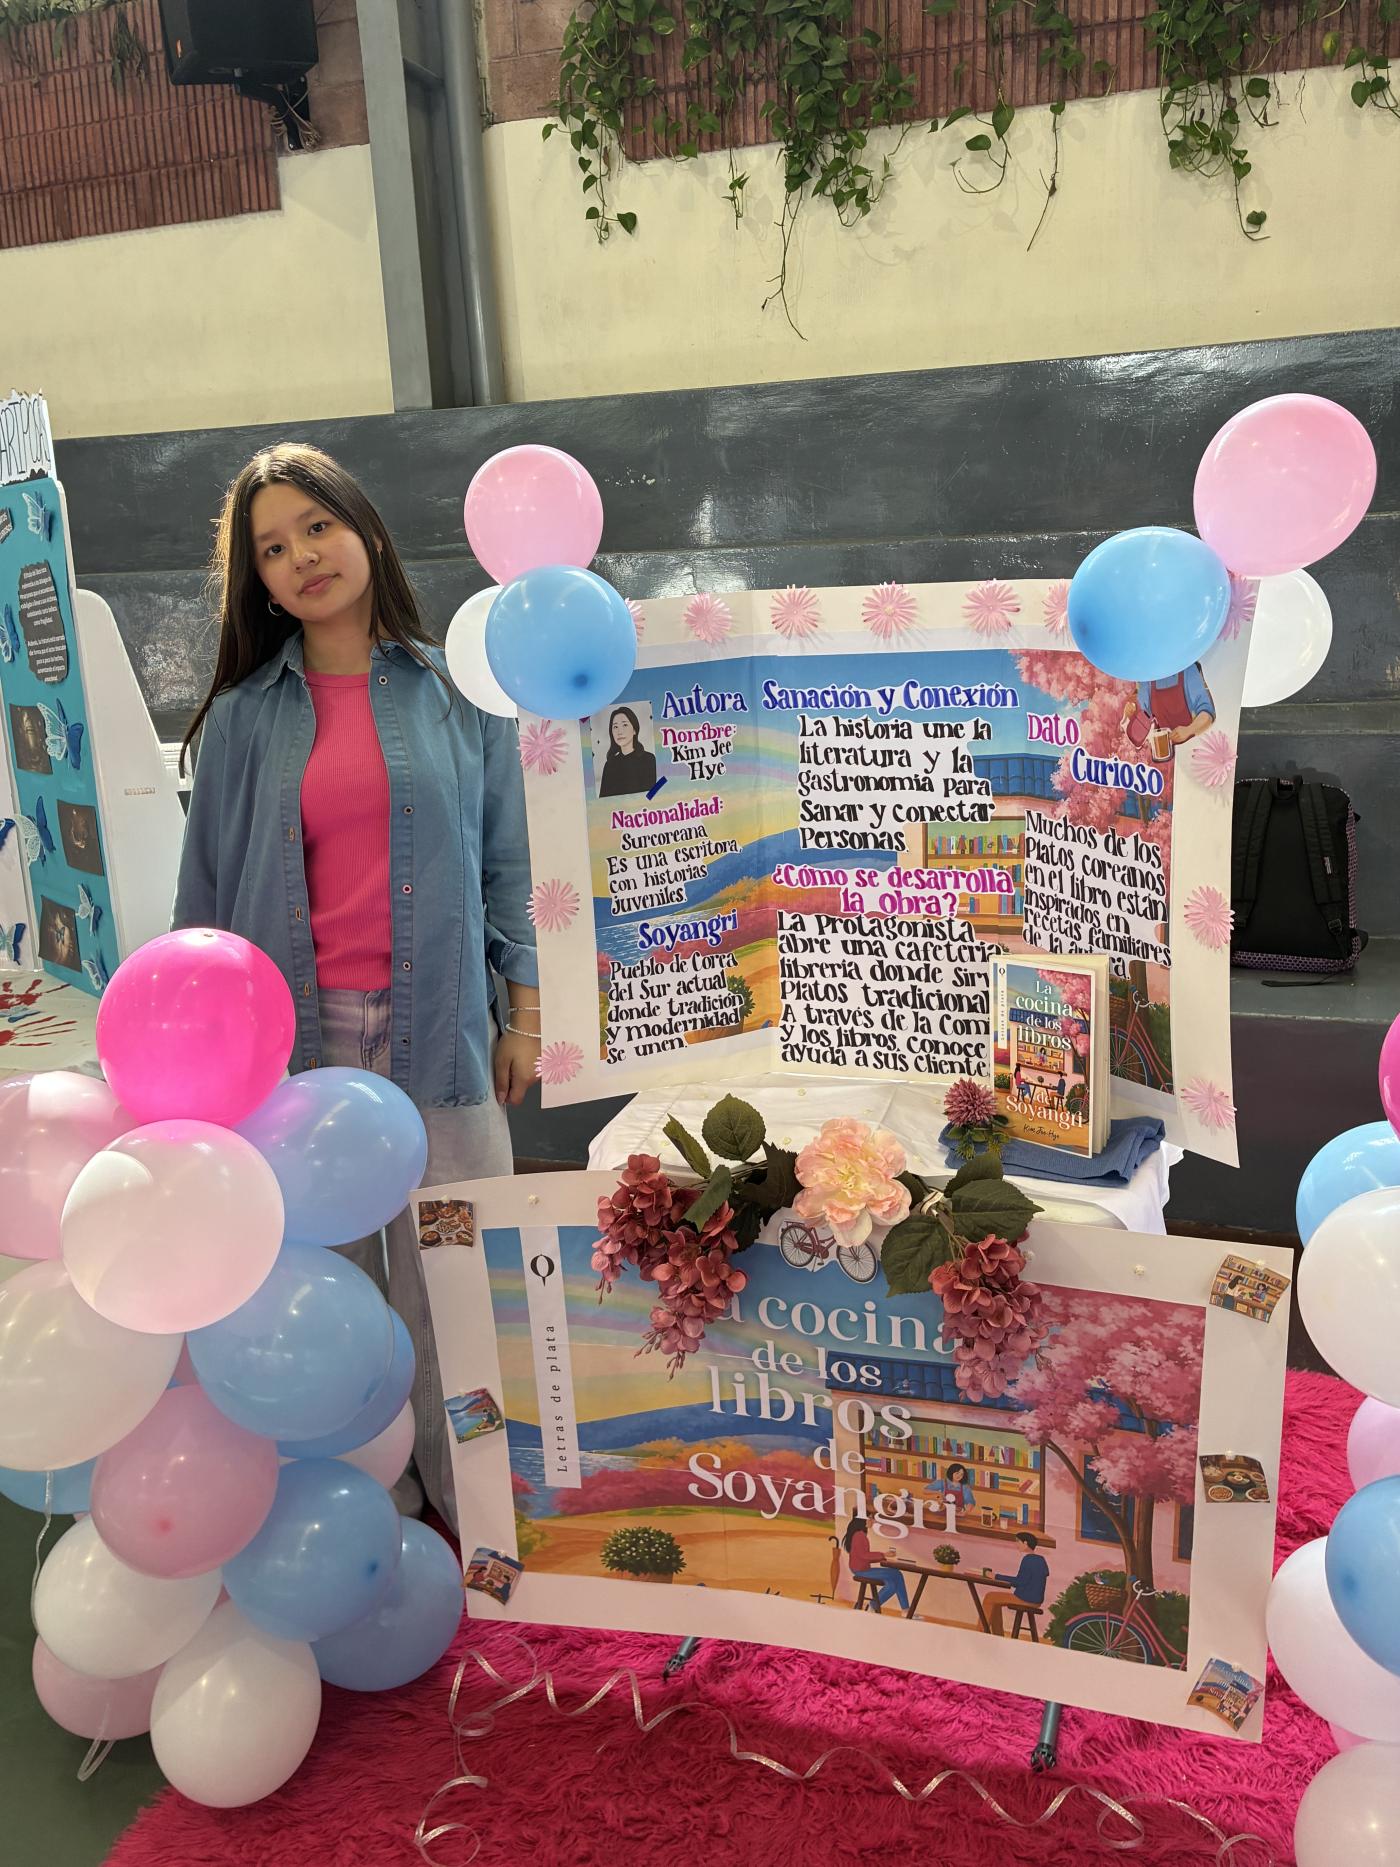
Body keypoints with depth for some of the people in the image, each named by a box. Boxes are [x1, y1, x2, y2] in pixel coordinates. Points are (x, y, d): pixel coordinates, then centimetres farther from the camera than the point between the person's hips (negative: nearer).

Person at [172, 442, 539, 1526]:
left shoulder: (458, 690, 7)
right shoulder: (241, 719, 10)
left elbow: (506, 861, 7)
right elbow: (209, 891, 11)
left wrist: (524, 1013, 2)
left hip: (436, 1024, -1)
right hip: (298, 1033, 1)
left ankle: (477, 1506, 17)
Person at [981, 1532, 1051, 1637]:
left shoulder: (1028, 1559, -16)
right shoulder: (1041, 1560, 11)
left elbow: (1020, 1581, -18)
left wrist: (997, 1577, -14)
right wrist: (1010, 1582, 18)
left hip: (1026, 1600, -9)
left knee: (989, 1598, 0)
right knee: (995, 1601, 21)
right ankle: (998, 1635, 20)